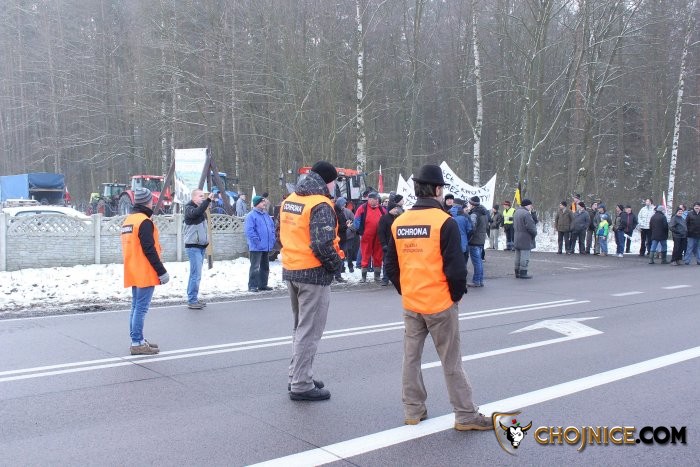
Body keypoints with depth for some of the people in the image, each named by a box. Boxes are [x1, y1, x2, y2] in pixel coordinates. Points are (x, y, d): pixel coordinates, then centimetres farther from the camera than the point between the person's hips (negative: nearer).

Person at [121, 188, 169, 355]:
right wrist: (161, 271, -17)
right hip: (145, 273, -10)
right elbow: (149, 250, -21)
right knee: (141, 308, -7)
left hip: (133, 272, 10)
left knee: (136, 307, 15)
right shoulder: (145, 222, -15)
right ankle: (137, 344, -5)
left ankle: (138, 340, 23)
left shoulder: (128, 220, 14)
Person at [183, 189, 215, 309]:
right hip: (193, 246, -9)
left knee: (195, 274, 12)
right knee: (196, 275, -12)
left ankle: (193, 298, 18)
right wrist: (208, 200, -34)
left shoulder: (201, 208, 19)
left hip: (201, 246, 9)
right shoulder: (189, 208, -9)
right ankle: (192, 301, -9)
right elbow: (197, 212, -31)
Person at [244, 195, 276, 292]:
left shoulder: (266, 215, 15)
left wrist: (272, 240, 9)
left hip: (267, 247, 8)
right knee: (255, 267, -6)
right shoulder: (251, 215, -10)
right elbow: (249, 230, -18)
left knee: (265, 267, 14)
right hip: (256, 247, -8)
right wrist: (257, 241, -20)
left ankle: (263, 284, 23)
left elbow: (272, 227, 20)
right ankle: (252, 286, -1)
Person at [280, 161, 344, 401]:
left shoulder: (289, 200, 9)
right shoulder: (321, 205, -17)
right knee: (310, 331, 1)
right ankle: (301, 386, 8)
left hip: (290, 271, 9)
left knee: (300, 327, 21)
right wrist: (336, 264, -10)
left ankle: (297, 376, 30)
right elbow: (323, 244, -25)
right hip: (314, 274, -8)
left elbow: (282, 233, 17)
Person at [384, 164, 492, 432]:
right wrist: (457, 295, -1)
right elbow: (455, 267, -16)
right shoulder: (444, 222, -14)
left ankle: (413, 411, 21)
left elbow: (391, 267, 8)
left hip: (410, 305, 5)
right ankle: (466, 416, 12)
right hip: (440, 304, -5)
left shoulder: (399, 223, 3)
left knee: (411, 357, 13)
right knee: (451, 362, 4)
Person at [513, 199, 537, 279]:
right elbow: (530, 227, -20)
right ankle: (523, 273, -3)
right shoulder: (526, 214, -18)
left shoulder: (517, 212, 13)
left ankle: (517, 272, 19)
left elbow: (514, 225, 20)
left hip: (517, 239, 9)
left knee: (518, 256, 14)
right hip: (525, 239, -9)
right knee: (525, 256, -4)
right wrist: (535, 233, -4)